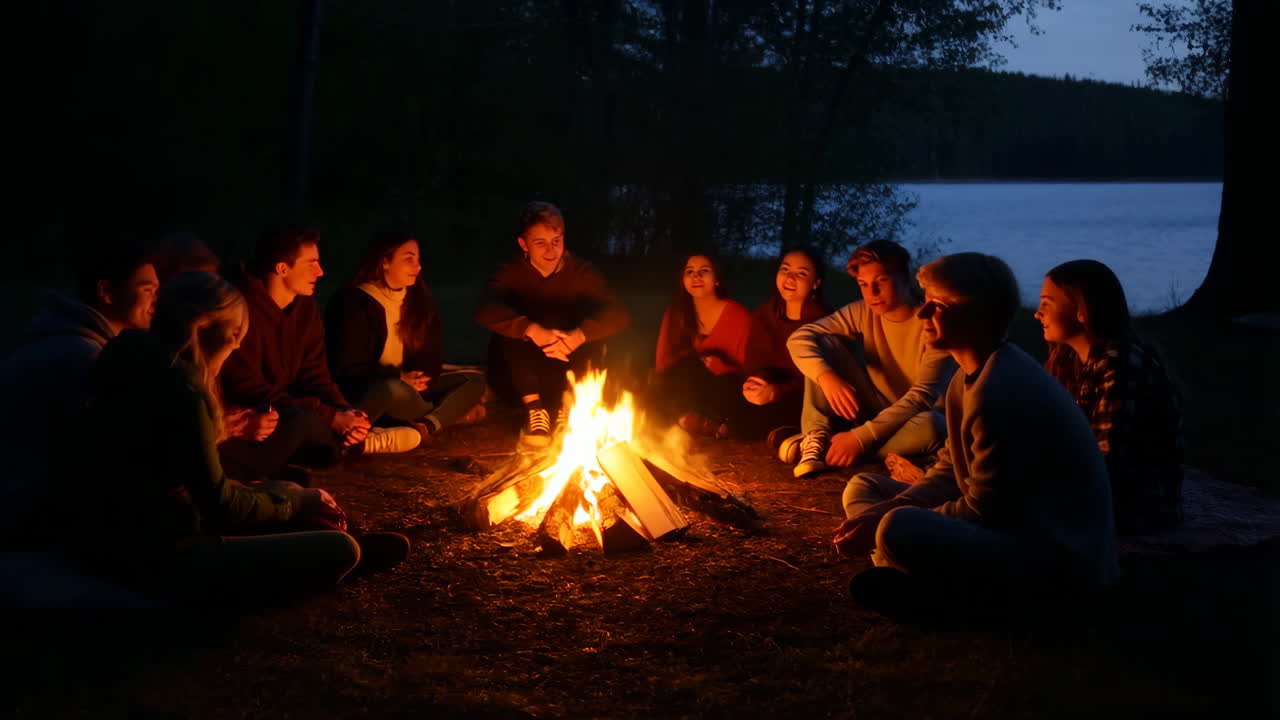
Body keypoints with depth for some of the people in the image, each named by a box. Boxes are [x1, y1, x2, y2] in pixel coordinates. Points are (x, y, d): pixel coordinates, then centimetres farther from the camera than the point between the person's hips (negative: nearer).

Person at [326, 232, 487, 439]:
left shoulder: (419, 297, 7)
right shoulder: (354, 302, -11)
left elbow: (433, 353, 7)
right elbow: (348, 367, -13)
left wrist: (420, 381, -13)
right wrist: (399, 378, -23)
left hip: (410, 385, 7)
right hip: (362, 392, -7)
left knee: (474, 380, -7)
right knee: (395, 390, -40)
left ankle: (427, 426, -30)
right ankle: (452, 413, -13)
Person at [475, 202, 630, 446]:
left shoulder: (581, 272, -7)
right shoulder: (512, 272, -10)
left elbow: (619, 313, -23)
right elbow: (485, 309, -31)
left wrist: (578, 335, -43)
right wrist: (533, 330, -48)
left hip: (568, 370, 0)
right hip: (524, 372, 0)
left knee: (592, 334, -26)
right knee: (510, 330, -27)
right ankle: (533, 406, -25)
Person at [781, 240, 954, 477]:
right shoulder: (863, 313, -6)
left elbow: (923, 396, -28)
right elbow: (799, 339, -13)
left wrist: (861, 437, -36)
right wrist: (826, 377, -35)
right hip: (872, 411, 4)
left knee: (932, 426, -40)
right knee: (823, 343, -11)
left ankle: (826, 447, -27)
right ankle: (816, 438, -24)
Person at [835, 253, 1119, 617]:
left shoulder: (1002, 391, -24)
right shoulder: (972, 375, 9)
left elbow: (984, 512, -21)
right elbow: (952, 470, 12)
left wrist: (887, 524, -14)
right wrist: (881, 513, -4)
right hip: (1007, 526, 11)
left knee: (898, 531, -34)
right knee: (863, 488, 12)